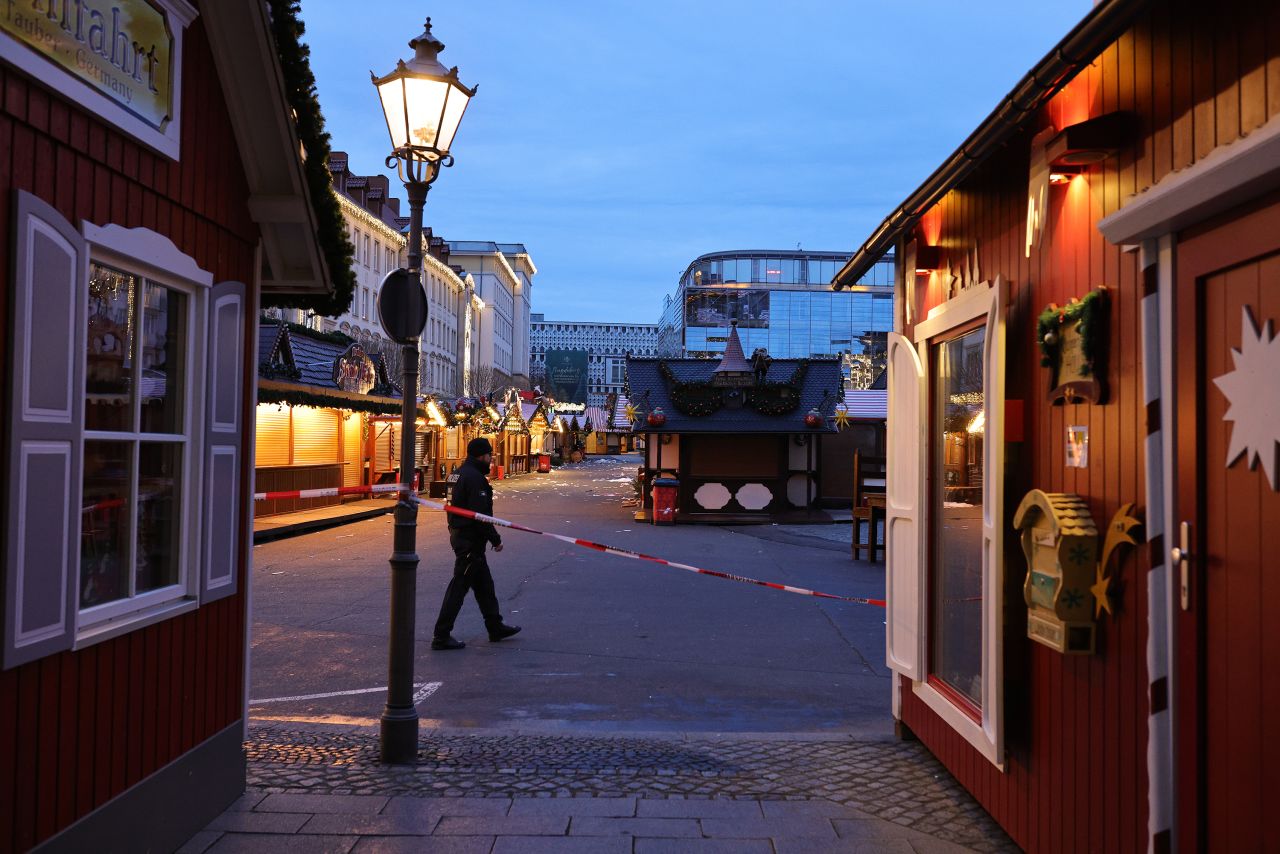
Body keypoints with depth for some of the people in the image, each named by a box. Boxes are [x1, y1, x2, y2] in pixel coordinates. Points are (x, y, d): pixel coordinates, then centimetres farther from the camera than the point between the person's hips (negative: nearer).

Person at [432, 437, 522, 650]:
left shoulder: (461, 473, 13)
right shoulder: (474, 478, -19)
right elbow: (480, 514, -23)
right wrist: (495, 539, -14)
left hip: (460, 535, 11)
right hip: (470, 540, -11)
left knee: (484, 584, 18)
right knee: (459, 586, -5)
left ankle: (495, 627, 29)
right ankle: (441, 636, 0)